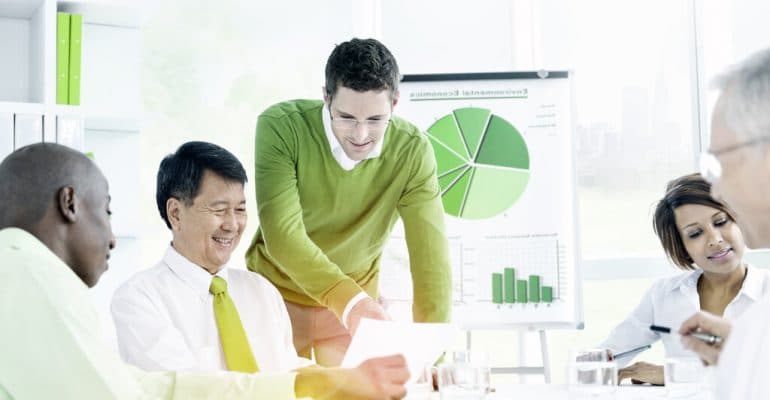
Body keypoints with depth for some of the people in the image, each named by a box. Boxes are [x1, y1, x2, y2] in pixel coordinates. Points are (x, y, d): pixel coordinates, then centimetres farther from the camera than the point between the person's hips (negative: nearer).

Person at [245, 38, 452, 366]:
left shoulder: (412, 151, -19)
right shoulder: (281, 126, -25)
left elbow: (430, 252, -23)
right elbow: (282, 235, -33)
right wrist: (351, 302, -46)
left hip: (357, 300, 2)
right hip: (276, 292, -1)